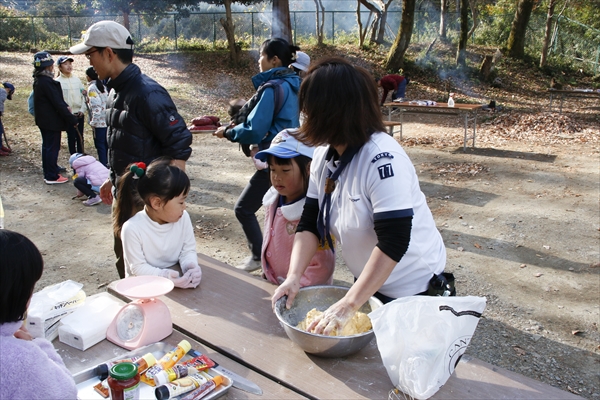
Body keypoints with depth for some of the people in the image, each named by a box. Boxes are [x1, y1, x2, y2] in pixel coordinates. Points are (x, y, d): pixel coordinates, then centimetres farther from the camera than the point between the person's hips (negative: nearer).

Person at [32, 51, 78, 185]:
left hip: (43, 119, 10)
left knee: (47, 146, 20)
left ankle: (49, 171, 33)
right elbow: (57, 103, -23)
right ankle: (52, 176, 6)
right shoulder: (47, 82, -23)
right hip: (51, 121, -10)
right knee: (53, 147, -1)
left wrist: (65, 106, -3)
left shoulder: (38, 80, 9)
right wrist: (72, 119, -19)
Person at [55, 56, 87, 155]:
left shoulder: (77, 79, 6)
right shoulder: (58, 82, -6)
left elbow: (84, 95, 8)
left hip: (79, 114, 4)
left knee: (80, 137, 11)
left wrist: (83, 109, -3)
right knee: (71, 137, 6)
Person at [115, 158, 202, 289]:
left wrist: (190, 267, -20)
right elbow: (137, 267, -16)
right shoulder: (132, 228, -19)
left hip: (176, 279, 3)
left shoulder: (183, 218, -6)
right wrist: (164, 276, -31)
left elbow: (188, 250, 0)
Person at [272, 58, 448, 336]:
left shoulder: (382, 159, -30)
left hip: (412, 289, -7)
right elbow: (309, 223, -5)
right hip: (368, 282, 7)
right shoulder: (323, 156, -6)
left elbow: (393, 242, -34)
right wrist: (293, 277, -19)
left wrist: (349, 305, -36)